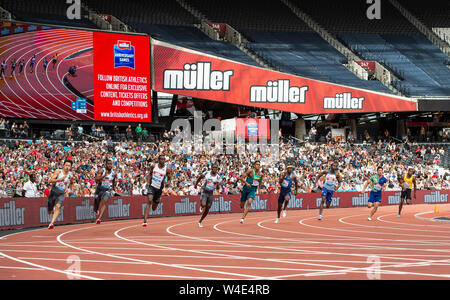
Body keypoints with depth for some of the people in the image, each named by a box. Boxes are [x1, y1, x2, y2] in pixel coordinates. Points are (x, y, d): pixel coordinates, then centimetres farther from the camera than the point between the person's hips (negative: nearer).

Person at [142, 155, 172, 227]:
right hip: (152, 186, -1)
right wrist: (149, 182, 6)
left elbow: (169, 179, 2)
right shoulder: (153, 166, 0)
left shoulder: (167, 169, -5)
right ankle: (145, 221, -30)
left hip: (159, 188, 1)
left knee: (154, 208, 11)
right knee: (149, 201, -25)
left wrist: (167, 183, -20)